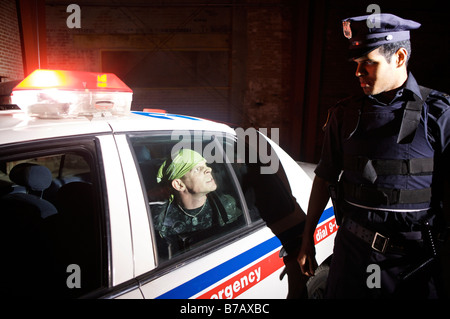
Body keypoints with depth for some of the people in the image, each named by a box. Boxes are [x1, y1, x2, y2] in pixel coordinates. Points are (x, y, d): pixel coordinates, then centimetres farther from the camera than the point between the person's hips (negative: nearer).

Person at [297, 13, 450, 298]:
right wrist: (308, 238, 9)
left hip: (414, 258, -1)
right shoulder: (344, 114, 1)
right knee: (340, 293, 14)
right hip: (351, 249, 2)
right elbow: (325, 178, 6)